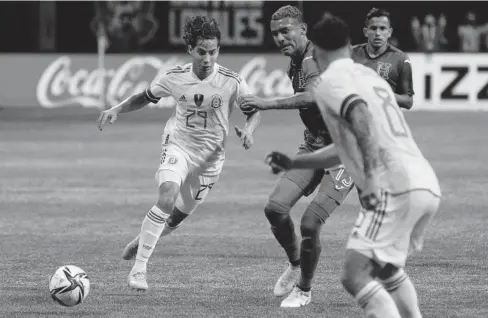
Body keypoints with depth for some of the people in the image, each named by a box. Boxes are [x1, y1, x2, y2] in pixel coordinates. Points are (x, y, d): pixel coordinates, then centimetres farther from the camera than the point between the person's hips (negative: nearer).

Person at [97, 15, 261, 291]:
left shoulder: (232, 82, -14)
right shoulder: (177, 78, -9)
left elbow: (255, 110, -2)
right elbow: (146, 97, 8)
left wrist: (248, 130, -22)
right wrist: (116, 110, -4)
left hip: (210, 155, 1)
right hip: (178, 146, -1)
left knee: (179, 215, 9)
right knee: (167, 197, -27)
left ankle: (143, 241, 42)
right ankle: (139, 267, -22)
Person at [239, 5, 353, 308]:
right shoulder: (295, 64, 9)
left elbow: (313, 96, -38)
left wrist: (266, 104, -39)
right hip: (314, 145, 8)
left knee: (310, 223, -13)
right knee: (275, 207, -9)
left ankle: (304, 289, 9)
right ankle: (295, 264, 18)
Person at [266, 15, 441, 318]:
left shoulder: (330, 81, 1)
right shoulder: (371, 76, 27)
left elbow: (361, 119, -20)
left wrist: (371, 178, -26)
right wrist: (293, 163, 42)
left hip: (396, 187, -8)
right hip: (428, 185, 9)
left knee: (355, 276, -11)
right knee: (389, 270, 28)